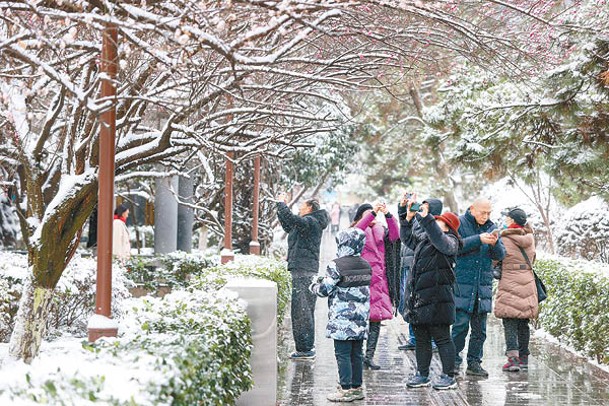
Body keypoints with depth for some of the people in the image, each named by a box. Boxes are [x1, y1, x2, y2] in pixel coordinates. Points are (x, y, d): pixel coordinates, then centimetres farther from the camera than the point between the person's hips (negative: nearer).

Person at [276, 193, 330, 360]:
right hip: (304, 270, 11)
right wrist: (280, 206, 24)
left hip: (303, 271, -11)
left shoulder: (311, 222, -10)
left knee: (301, 310, -10)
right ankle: (307, 347, 19)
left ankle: (305, 349, -9)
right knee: (305, 310, 13)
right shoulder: (308, 223, 20)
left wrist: (281, 203, -10)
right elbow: (288, 226, 31)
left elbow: (291, 219, -25)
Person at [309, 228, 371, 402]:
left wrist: (314, 286, 13)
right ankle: (357, 387, 18)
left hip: (342, 319, -7)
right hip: (361, 319, 7)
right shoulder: (366, 266, 7)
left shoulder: (336, 266, -14)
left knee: (342, 354, -1)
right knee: (356, 354, 12)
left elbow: (324, 290, -11)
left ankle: (346, 389, 0)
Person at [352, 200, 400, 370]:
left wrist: (388, 215, -16)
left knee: (376, 319, 3)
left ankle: (369, 356, 8)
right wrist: (373, 213, -27)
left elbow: (394, 236, -3)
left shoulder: (380, 230, 16)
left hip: (378, 279, 5)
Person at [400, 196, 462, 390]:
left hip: (436, 299, -8)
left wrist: (426, 217, -29)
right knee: (421, 339, 14)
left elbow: (440, 242, -26)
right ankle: (422, 375, 22)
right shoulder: (423, 238, 18)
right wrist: (408, 217, 14)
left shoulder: (450, 241, -5)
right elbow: (407, 237, 29)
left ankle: (448, 377, 4)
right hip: (418, 297, 8)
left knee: (442, 338, -2)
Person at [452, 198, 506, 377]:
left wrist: (495, 244, -14)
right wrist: (479, 239, -21)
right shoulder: (459, 223, 0)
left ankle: (474, 363, 15)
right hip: (462, 283, -5)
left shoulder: (492, 227, 14)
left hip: (483, 285, 5)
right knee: (461, 324, -8)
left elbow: (500, 255, 7)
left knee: (480, 328, 7)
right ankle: (454, 361, 3)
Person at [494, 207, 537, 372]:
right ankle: (523, 357, 17)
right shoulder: (530, 238, 8)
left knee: (510, 323, -5)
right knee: (523, 323, 12)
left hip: (509, 282, -5)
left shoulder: (504, 238, -10)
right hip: (527, 281, 5)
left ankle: (513, 357, -15)